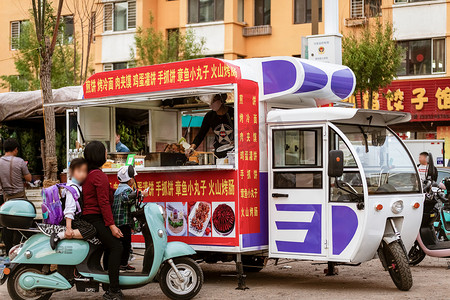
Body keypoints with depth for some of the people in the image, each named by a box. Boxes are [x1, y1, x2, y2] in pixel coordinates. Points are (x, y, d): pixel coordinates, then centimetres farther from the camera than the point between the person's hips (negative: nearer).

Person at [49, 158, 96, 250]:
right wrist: (68, 228, -28)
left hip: (77, 218, 10)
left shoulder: (79, 186, 14)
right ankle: (59, 236, -29)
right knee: (91, 230, -27)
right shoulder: (72, 189, -17)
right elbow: (69, 210, -24)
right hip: (73, 220, -10)